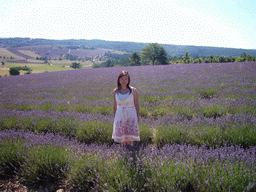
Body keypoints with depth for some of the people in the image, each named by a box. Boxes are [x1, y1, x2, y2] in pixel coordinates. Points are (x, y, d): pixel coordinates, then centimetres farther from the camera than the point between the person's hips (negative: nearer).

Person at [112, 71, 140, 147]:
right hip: (120, 115, 2)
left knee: (130, 137, 2)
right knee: (122, 137, 7)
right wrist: (115, 117, 11)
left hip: (131, 115, -2)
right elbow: (115, 105, 10)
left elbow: (136, 104, 0)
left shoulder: (133, 90, -6)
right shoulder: (115, 91, 2)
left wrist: (137, 117, 0)